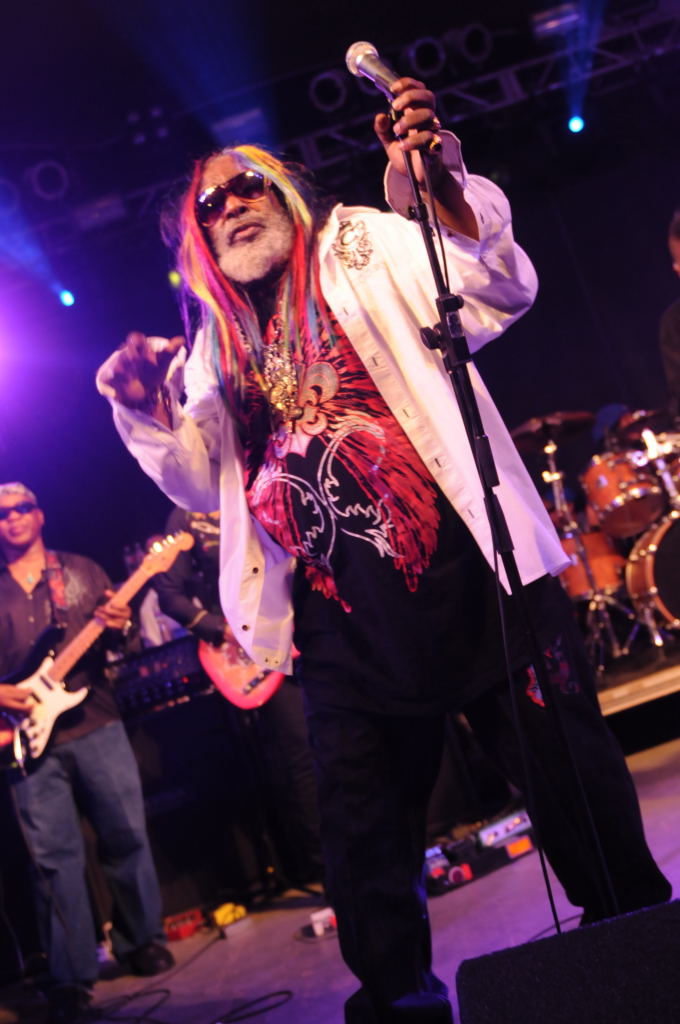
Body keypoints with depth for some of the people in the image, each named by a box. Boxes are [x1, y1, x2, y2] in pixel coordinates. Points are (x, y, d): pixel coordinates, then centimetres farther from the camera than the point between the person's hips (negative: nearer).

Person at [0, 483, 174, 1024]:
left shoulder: (82, 570, 10)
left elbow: (118, 634, 9)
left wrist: (119, 626, -13)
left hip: (96, 723, 1)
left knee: (127, 834, 3)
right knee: (56, 857, 1)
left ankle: (140, 939, 22)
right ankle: (71, 979, 11)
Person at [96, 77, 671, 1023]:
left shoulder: (365, 248, 7)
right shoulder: (217, 348, 18)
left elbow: (500, 293, -7)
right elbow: (202, 483, 16)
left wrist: (446, 189, -24)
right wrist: (145, 412, -2)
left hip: (472, 573, -4)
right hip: (345, 618, 4)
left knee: (567, 767, 4)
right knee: (363, 837, 10)